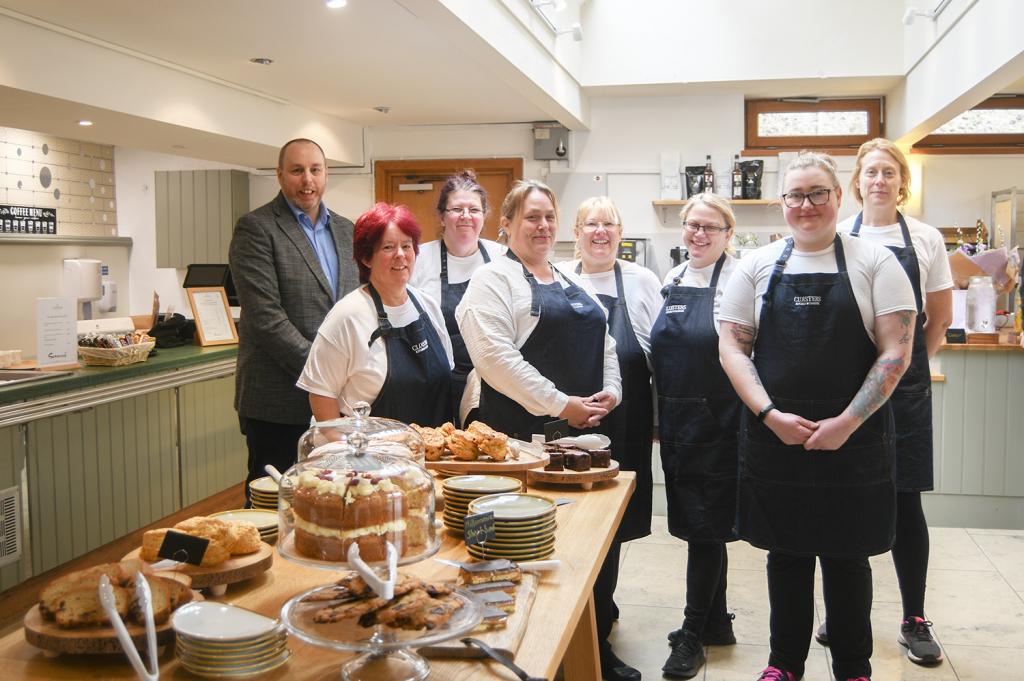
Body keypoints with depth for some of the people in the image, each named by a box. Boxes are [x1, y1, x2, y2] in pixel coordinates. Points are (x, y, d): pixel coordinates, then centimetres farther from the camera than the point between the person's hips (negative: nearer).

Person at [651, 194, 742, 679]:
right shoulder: (673, 279, 10)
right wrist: (658, 415, 16)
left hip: (718, 425, -7)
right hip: (676, 422, 7)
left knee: (706, 526, 1)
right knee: (694, 524, 14)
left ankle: (693, 634, 14)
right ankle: (717, 622, 30)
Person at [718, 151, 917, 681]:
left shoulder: (874, 263, 0)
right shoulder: (756, 266, 5)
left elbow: (896, 350, -5)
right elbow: (731, 346, 2)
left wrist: (847, 422, -13)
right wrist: (771, 415, -10)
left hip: (853, 440, -1)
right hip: (774, 437, 2)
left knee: (847, 556, 8)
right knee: (786, 553, 12)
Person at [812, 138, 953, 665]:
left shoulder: (925, 239, 4)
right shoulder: (837, 238, 3)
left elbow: (940, 316, 10)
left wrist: (910, 365, 4)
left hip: (905, 385, 0)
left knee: (905, 499, 4)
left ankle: (914, 621, 16)